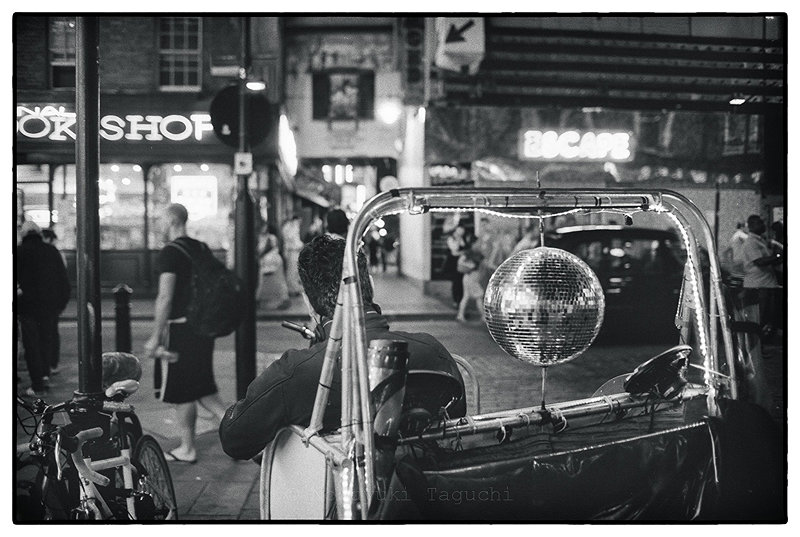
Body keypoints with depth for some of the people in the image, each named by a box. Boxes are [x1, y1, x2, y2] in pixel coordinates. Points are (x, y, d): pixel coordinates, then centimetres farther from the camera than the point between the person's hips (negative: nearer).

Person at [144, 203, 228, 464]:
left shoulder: (169, 253, -13)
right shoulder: (202, 249, 11)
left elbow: (165, 298, -19)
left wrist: (155, 337, -16)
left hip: (180, 328, -8)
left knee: (181, 392, 4)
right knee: (201, 386, 18)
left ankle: (187, 449, 13)